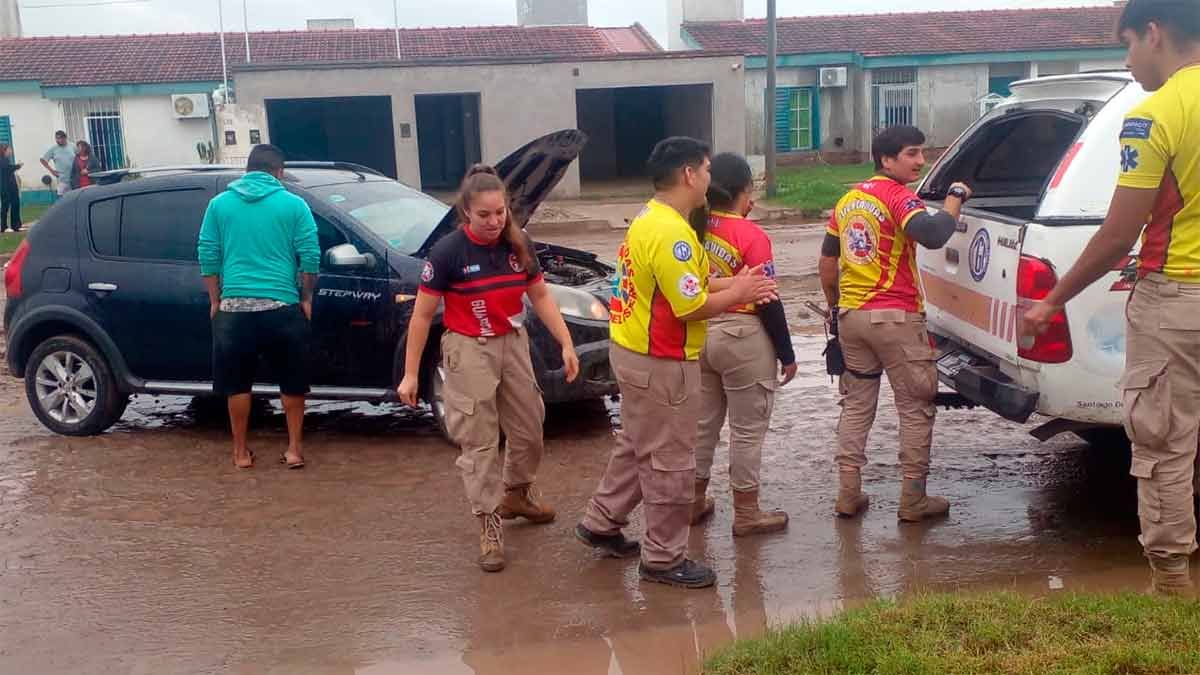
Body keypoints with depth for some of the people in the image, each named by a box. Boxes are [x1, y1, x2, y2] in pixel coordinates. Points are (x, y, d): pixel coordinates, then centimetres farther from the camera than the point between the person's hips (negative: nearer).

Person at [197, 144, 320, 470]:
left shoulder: (220, 204, 8)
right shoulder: (293, 205, 3)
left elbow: (207, 255, 7)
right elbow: (310, 256, -2)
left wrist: (215, 301, 14)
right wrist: (306, 299, 8)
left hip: (235, 307, 1)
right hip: (282, 306, -1)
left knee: (237, 383, 12)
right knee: (292, 381, 12)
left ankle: (241, 452, 18)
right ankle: (294, 449, 15)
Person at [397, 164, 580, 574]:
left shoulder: (519, 246, -3)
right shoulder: (449, 252, -16)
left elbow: (541, 297, 8)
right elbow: (422, 315, -11)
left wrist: (566, 344, -1)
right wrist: (411, 374, -11)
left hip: (513, 344, 5)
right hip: (468, 351, -5)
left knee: (528, 429, 17)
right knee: (478, 440, 0)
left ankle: (517, 494, 42)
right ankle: (490, 524, 10)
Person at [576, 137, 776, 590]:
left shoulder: (651, 220, 10)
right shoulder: (671, 234, -24)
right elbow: (690, 308, -24)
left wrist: (729, 285, 4)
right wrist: (737, 294, -9)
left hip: (633, 351, 11)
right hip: (661, 363, -10)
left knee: (636, 445, 23)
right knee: (670, 461, 1)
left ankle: (600, 523, 34)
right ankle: (664, 559, 12)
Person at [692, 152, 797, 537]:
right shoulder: (751, 236, -15)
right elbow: (768, 302, -12)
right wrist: (787, 354, -6)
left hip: (700, 335, 6)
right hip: (743, 338, -6)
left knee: (702, 422, 18)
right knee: (747, 429, 5)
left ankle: (694, 501, 29)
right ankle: (746, 514, 13)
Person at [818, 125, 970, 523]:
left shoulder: (848, 200, 13)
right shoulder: (897, 196, -11)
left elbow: (827, 261, 17)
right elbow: (932, 235, -29)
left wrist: (835, 308, 25)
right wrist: (955, 198, -13)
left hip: (851, 315, 7)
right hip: (894, 318, -7)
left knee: (856, 405, 15)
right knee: (916, 408, 5)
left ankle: (848, 494, 15)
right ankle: (913, 500, 9)